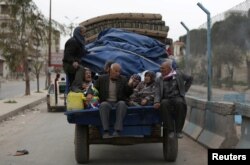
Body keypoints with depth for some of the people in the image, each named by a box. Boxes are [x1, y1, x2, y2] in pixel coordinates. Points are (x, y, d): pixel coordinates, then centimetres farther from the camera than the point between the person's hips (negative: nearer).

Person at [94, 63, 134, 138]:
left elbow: (128, 94, 10)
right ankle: (106, 131, -39)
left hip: (118, 103, 0)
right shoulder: (102, 78, 11)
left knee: (122, 103, -35)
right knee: (104, 105, -35)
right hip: (106, 102, 0)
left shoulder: (123, 79, 11)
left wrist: (129, 85, -10)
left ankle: (117, 131, -41)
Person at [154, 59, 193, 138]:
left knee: (180, 103, -37)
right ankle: (170, 130, -28)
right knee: (164, 104, -36)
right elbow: (157, 93, -1)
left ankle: (178, 130, -25)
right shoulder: (158, 80, 9)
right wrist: (157, 102, -22)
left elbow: (190, 78, 21)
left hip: (178, 97, 0)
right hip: (166, 99, 1)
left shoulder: (178, 74, 9)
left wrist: (184, 90, 13)